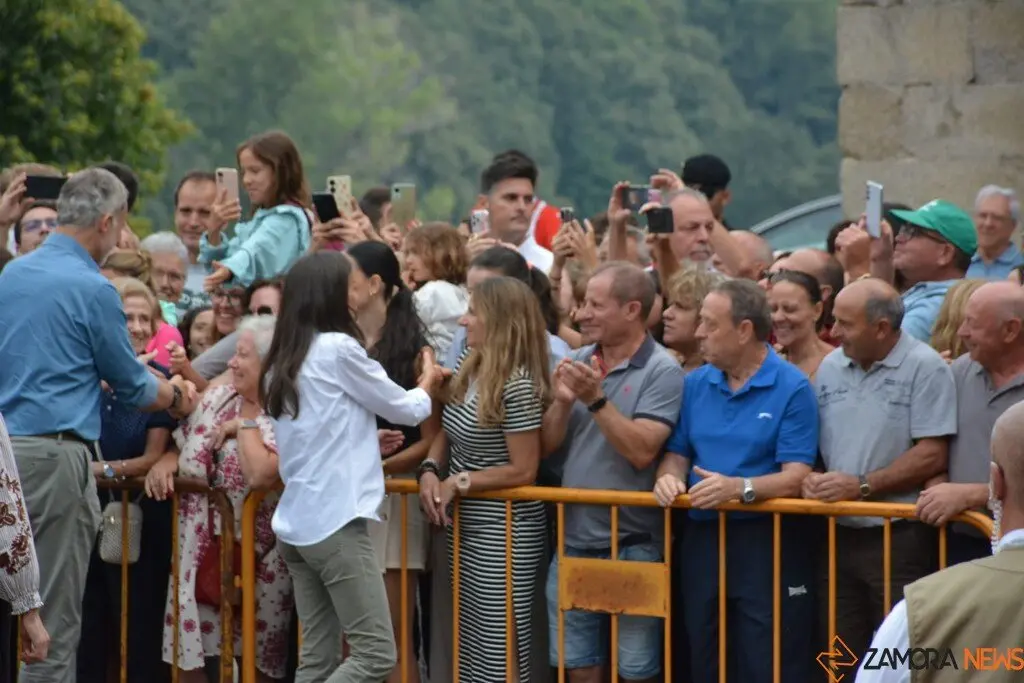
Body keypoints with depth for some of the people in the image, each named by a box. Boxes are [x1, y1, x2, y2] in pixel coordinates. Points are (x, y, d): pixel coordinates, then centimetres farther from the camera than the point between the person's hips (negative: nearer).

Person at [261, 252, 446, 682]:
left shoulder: (282, 362, 13)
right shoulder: (337, 348, -9)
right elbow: (406, 410, 3)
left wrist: (369, 442, 28)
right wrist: (429, 382, 23)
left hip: (295, 523, 9)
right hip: (336, 522, -9)